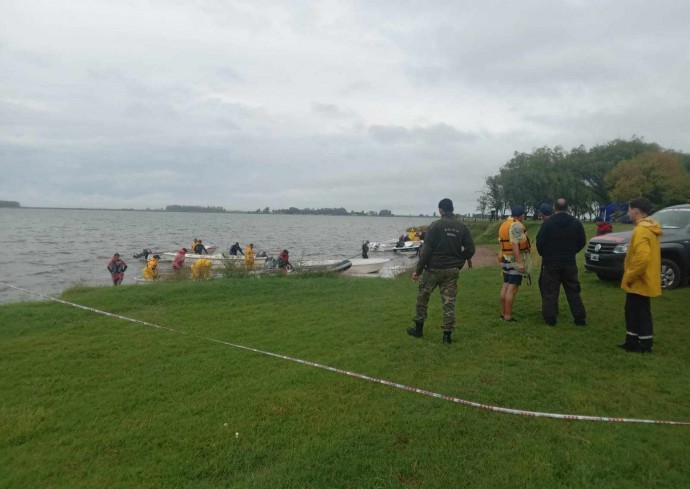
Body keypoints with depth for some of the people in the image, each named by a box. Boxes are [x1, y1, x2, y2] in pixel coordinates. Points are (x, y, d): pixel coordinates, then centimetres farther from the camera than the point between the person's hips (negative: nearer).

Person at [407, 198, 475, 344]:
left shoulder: (435, 225, -10)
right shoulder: (462, 226, 3)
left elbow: (426, 250, -13)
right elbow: (470, 249, 3)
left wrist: (418, 270, -9)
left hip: (434, 269, -3)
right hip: (452, 270, 4)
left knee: (422, 297, 13)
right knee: (449, 302, 7)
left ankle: (418, 328, 20)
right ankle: (447, 333, 7)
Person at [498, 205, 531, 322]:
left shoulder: (504, 224, 14)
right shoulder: (516, 225, -15)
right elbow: (515, 244, -23)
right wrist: (520, 262, -26)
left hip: (506, 258, 9)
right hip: (515, 259, -9)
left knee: (505, 286, 11)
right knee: (512, 288, -7)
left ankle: (503, 313, 16)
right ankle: (508, 316, -6)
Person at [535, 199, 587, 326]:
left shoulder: (548, 222, -10)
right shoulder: (576, 223, 3)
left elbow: (540, 241, -10)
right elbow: (582, 242, 8)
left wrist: (544, 254, 8)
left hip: (550, 262, -3)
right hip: (569, 262, 3)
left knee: (550, 291, 2)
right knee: (573, 291, 10)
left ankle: (550, 318, 2)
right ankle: (580, 318, 12)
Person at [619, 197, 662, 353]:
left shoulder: (641, 230, -22)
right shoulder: (649, 228, 12)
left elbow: (642, 257, -32)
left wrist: (629, 276, -20)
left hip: (639, 282, -10)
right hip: (641, 281, 10)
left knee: (641, 313, 1)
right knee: (633, 311, 17)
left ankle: (645, 346, 11)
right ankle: (632, 342, 25)